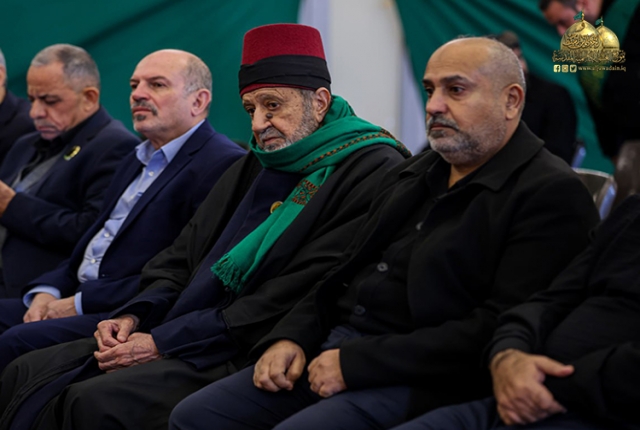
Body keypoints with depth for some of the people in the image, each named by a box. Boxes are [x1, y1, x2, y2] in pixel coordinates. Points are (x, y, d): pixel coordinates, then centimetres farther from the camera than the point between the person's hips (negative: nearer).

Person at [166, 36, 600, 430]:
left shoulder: (552, 194, -9)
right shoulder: (413, 174, 19)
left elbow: (501, 328, -19)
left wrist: (358, 363, -19)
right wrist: (290, 339, 3)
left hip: (418, 382, -8)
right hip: (332, 349, 8)